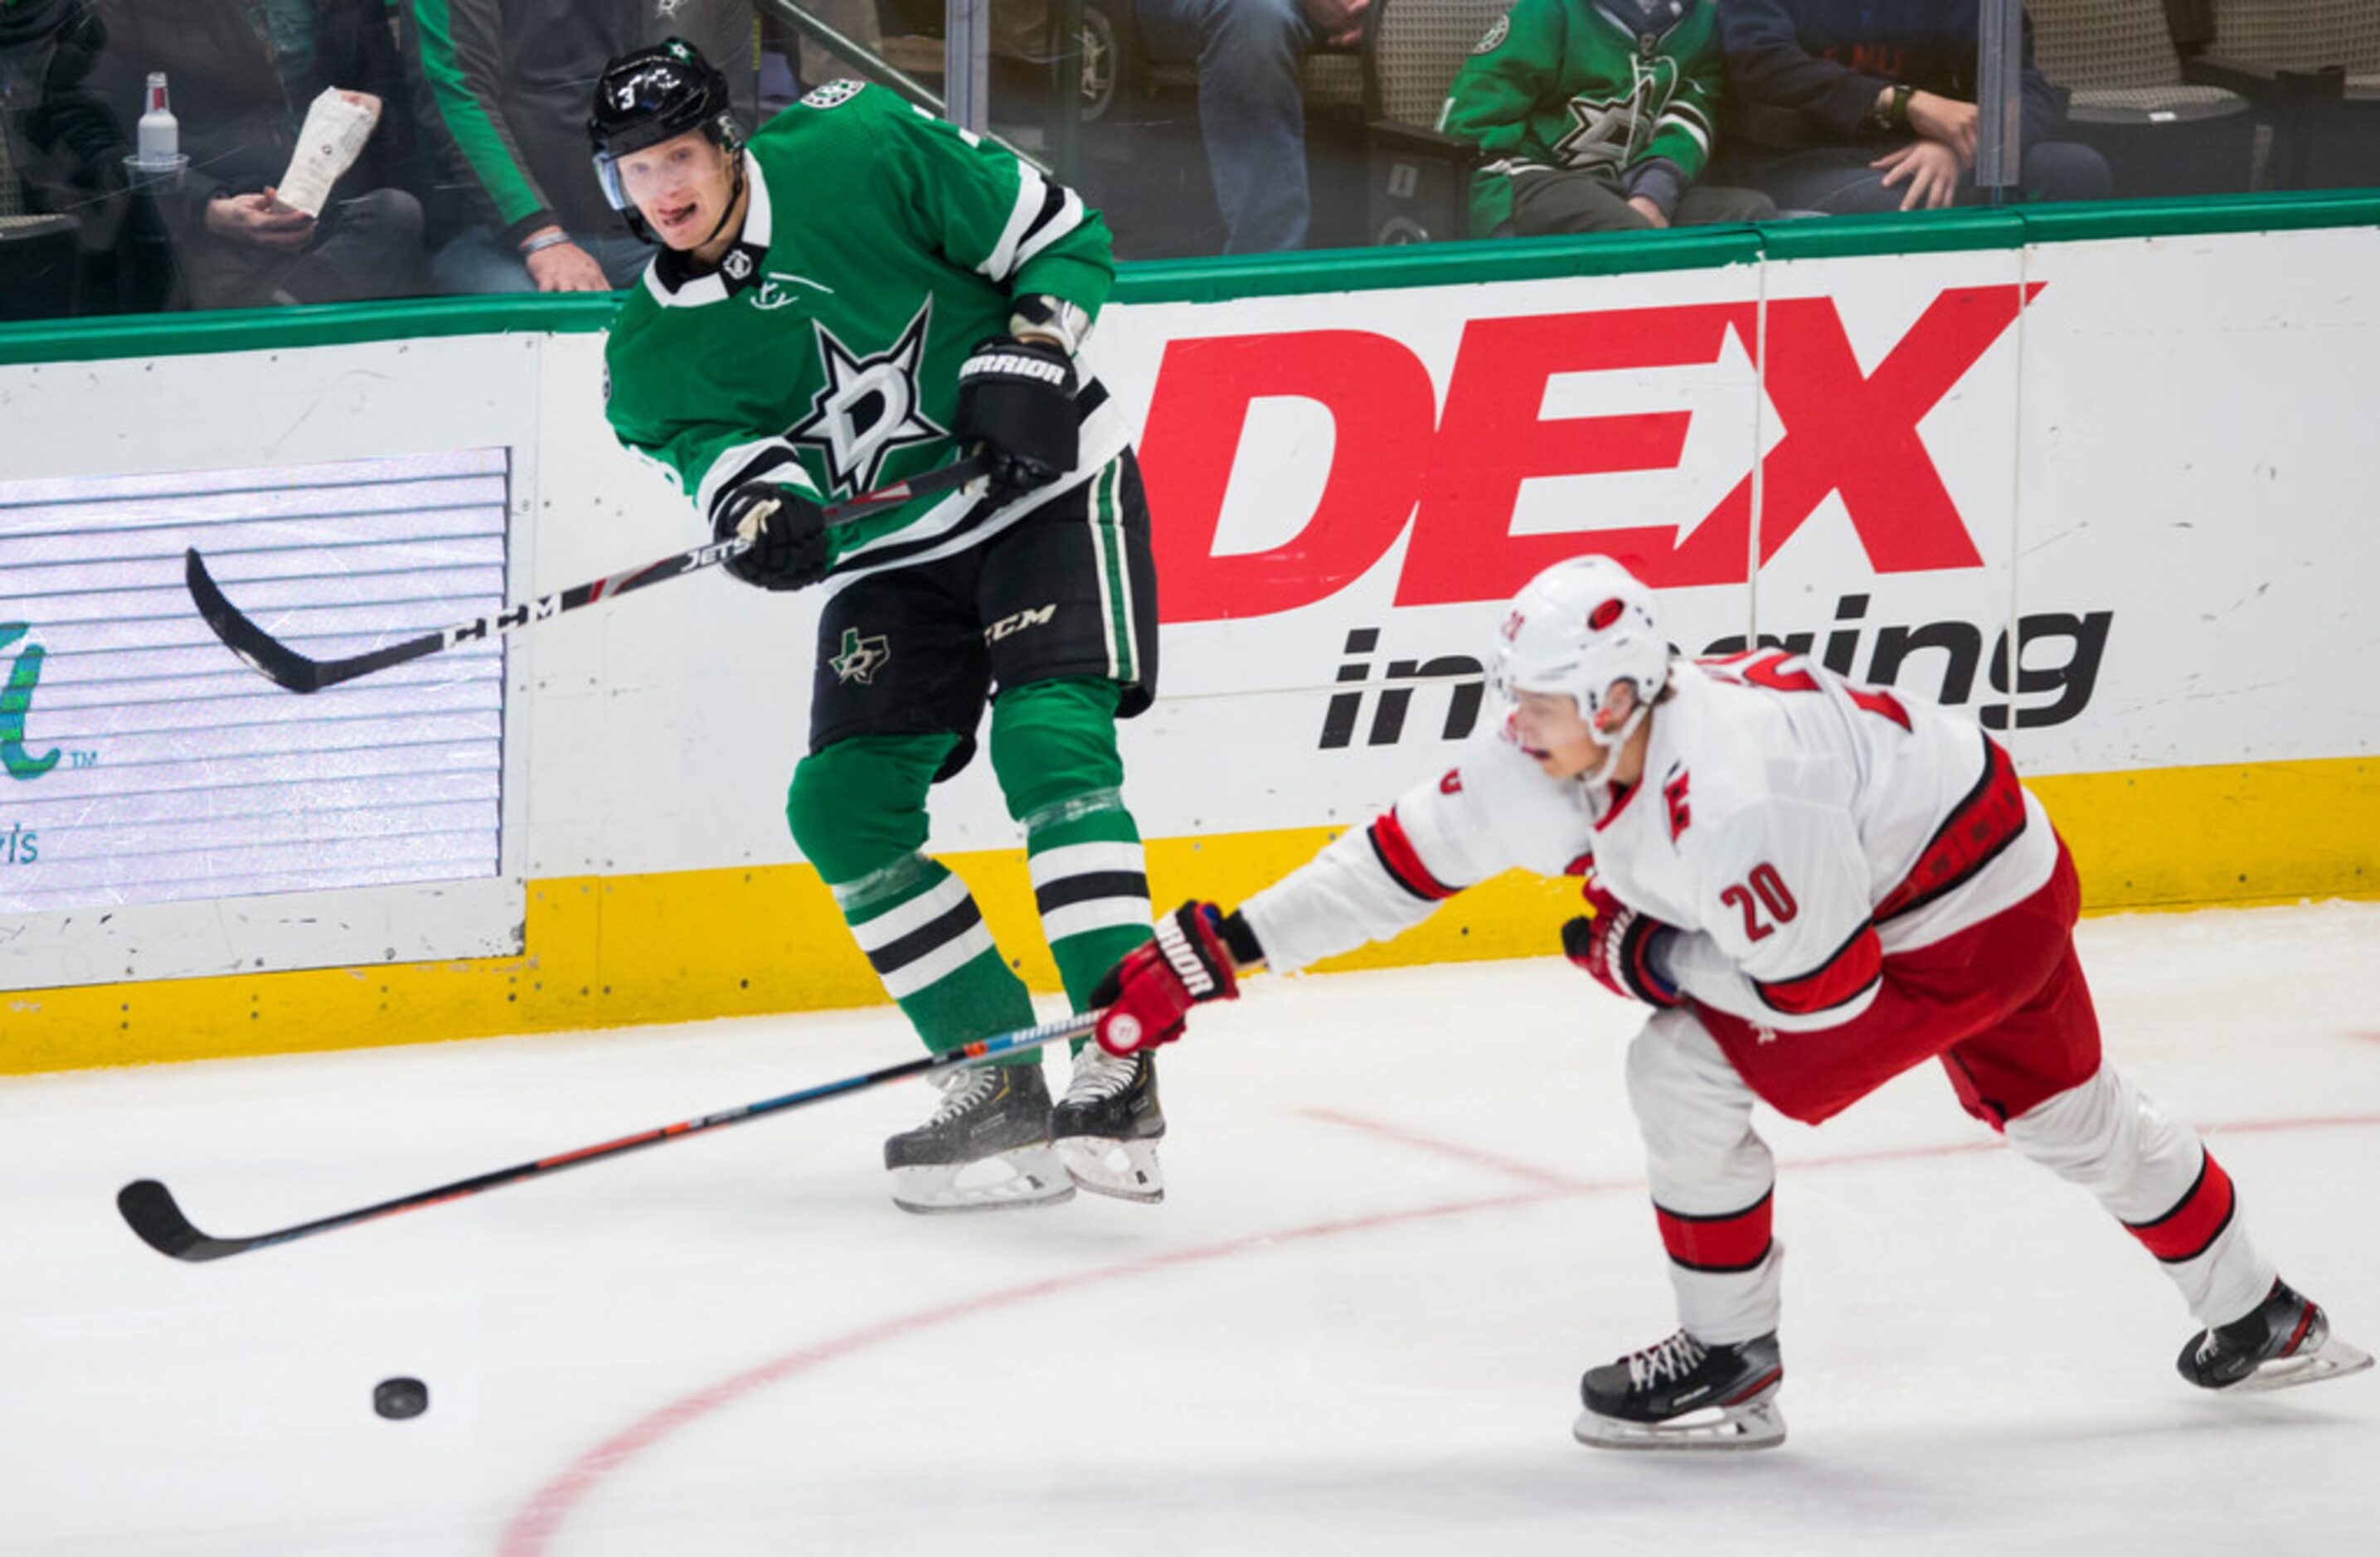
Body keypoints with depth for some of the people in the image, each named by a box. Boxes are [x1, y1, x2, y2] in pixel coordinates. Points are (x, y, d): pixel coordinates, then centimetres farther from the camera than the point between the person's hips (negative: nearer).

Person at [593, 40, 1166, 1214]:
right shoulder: (652, 345, 0)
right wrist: (757, 496, -37)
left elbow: (1062, 238, -7)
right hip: (892, 555, 6)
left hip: (1048, 489, -6)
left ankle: (1120, 1073, -29)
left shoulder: (864, 159, -13)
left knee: (1049, 740, -23)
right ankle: (1001, 1083, -1)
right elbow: (700, 440, -15)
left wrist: (1027, 351, -22)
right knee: (844, 803, -7)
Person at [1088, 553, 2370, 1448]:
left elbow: (1827, 990, -28)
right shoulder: (1553, 765, -11)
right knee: (2066, 1115, 28)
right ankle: (2259, 1321, 46)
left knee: (1687, 1073, -12)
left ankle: (1731, 1363, 2)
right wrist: (1216, 951, -9)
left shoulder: (1729, 804, -36)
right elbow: (1403, 860, -6)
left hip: (1970, 912, -10)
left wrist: (1648, 960, -19)